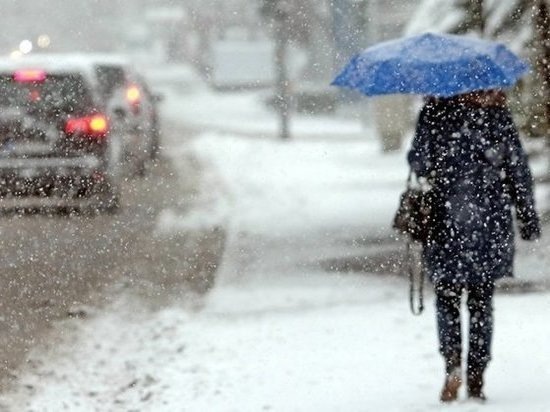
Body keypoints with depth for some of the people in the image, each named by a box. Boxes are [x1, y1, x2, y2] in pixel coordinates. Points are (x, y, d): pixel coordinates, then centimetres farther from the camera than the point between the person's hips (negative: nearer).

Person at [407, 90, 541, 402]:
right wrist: (528, 217, 8)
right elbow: (519, 169, 0)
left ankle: (453, 360, -11)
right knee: (481, 298, 11)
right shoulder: (498, 113, -3)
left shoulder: (434, 112, -7)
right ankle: (476, 380, 8)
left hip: (447, 221, -1)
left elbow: (419, 160, -6)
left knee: (447, 295, 12)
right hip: (491, 220, 1)